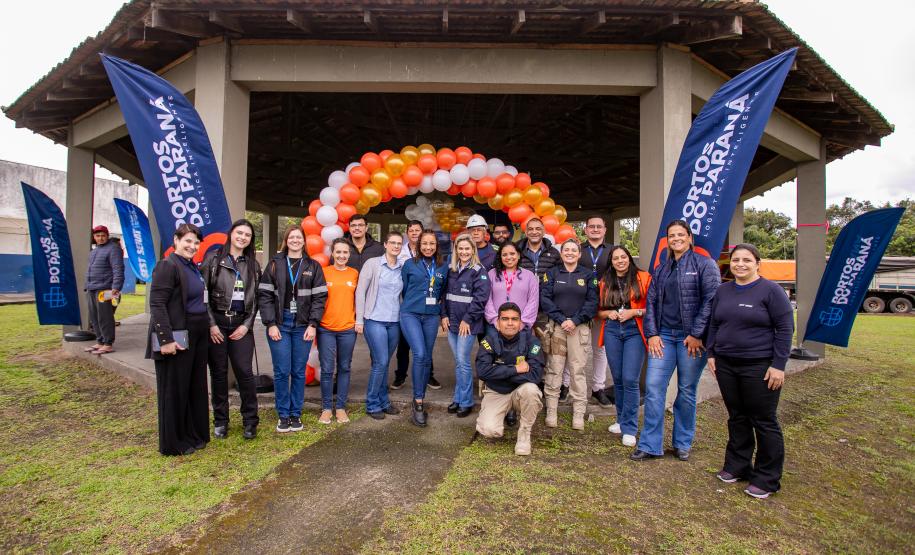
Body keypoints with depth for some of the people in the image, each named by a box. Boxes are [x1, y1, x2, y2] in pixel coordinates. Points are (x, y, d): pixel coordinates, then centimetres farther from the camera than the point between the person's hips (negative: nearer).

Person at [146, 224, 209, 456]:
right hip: (178, 338, -8)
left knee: (196, 386, 15)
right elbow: (157, 304, -17)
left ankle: (194, 434, 29)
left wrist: (207, 326, 13)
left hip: (197, 336, 8)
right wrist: (166, 339, -22)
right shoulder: (168, 265, -12)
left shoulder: (193, 267, 12)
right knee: (175, 389, 5)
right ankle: (174, 443, 19)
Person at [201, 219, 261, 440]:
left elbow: (256, 297, 9)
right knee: (219, 373, 6)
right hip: (217, 322, -1)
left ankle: (250, 421, 11)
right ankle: (220, 421, 20)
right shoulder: (214, 259, 1)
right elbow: (203, 293, -2)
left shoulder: (253, 265, 10)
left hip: (241, 324, 1)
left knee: (245, 372, -2)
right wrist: (211, 324, -8)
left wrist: (247, 324, -1)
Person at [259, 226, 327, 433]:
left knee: (299, 371, 6)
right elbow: (264, 295, 2)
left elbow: (319, 297, 2)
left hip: (303, 326, 0)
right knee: (281, 371, 1)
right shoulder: (275, 264, 6)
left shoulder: (313, 266, 6)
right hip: (279, 324, 0)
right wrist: (271, 324, -7)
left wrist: (312, 324, -6)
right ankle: (283, 415, 16)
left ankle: (296, 414, 20)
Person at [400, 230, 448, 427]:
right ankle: (418, 402, -7)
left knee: (426, 358, 8)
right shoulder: (409, 264, -1)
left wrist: (442, 312, 10)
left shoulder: (442, 268, 7)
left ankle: (420, 400, 24)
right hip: (410, 314, -3)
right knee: (419, 354, -19)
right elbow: (403, 289, 7)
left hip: (431, 317, 3)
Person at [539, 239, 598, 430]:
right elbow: (545, 298, -1)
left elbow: (592, 301, 1)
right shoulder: (552, 273, 9)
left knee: (578, 370, 0)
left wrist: (575, 321, -10)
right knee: (554, 369, 1)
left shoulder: (588, 274, 9)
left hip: (580, 328, 0)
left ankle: (578, 413, 9)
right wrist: (561, 319, -11)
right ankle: (551, 411, 10)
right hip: (556, 326, 0)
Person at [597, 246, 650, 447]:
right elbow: (598, 310, 17)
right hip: (612, 331, 4)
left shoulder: (643, 278, 0)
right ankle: (622, 420, 26)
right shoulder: (605, 282, 11)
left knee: (630, 379, -8)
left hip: (634, 331, -4)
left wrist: (634, 312, -14)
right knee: (617, 378, 10)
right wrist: (609, 313, -3)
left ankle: (629, 428, 3)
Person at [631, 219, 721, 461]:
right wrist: (652, 334, 1)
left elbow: (711, 300, -9)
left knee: (687, 390, 7)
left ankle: (682, 443, 25)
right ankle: (650, 445, 7)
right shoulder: (661, 269, 14)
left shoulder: (704, 264, -1)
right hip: (664, 335, 4)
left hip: (691, 337, -4)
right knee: (653, 387, -2)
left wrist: (696, 334, -13)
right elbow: (651, 301, 11)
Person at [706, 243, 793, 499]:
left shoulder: (770, 290, -8)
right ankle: (737, 466, 29)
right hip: (726, 365, 5)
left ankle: (766, 479, 19)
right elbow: (713, 325, 14)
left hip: (760, 367, -5)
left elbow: (785, 329, -10)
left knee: (764, 421, 6)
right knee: (737, 418, 15)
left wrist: (778, 365, -13)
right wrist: (711, 354, 8)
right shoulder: (723, 291, 8)